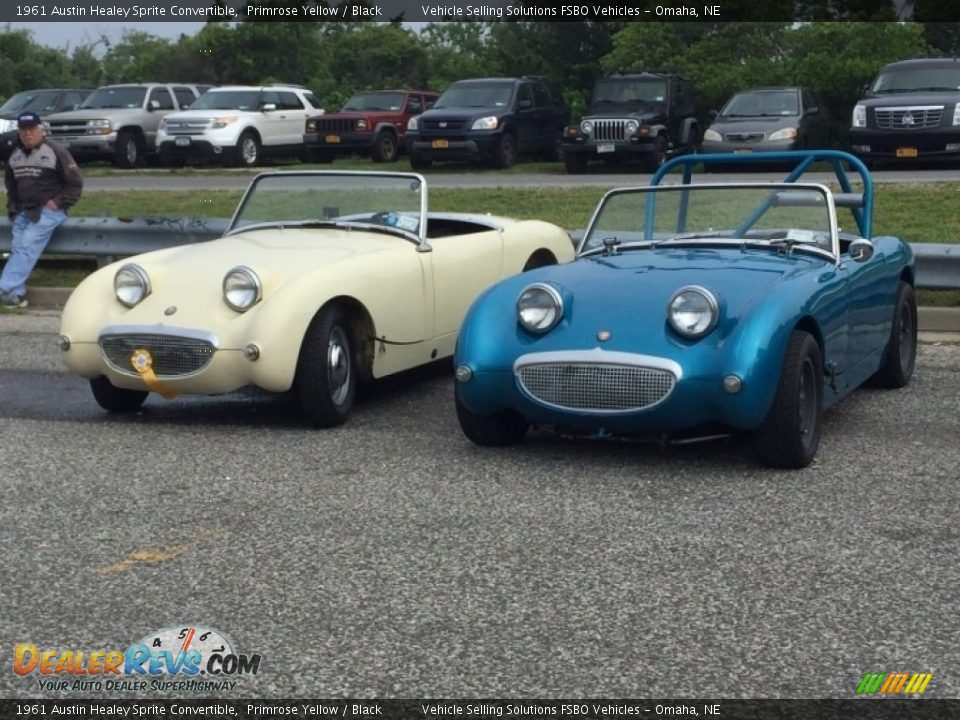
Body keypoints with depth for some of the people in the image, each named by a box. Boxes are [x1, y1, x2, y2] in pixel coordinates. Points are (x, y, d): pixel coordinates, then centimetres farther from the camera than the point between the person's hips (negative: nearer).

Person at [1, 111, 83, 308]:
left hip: (48, 211, -6)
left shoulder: (56, 152, -8)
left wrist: (57, 203, -12)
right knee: (17, 248, -9)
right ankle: (16, 294, -15)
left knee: (27, 246, -21)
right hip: (23, 211, 6)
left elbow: (75, 182, -6)